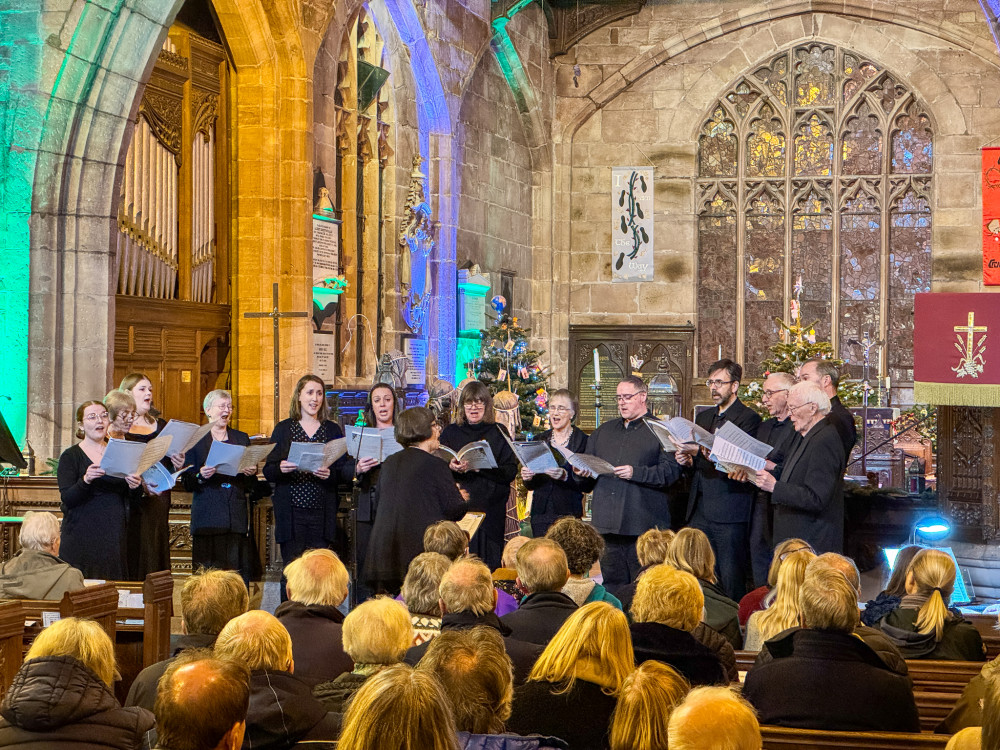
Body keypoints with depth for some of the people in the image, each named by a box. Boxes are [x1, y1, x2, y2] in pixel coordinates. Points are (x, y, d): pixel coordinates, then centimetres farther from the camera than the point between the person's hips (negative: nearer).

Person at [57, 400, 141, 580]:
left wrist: (136, 487, -10)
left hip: (115, 537, 3)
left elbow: (135, 498, 13)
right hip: (82, 536, -3)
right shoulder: (71, 456, 2)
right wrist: (85, 480, -28)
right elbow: (67, 499, -10)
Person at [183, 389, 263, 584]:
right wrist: (201, 476, -17)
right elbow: (186, 482, 3)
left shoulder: (242, 438, 17)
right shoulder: (196, 439, 7)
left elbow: (252, 484, 17)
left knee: (239, 574, -4)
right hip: (208, 517, -2)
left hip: (237, 515, 2)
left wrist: (251, 473, -5)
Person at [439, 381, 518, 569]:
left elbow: (510, 471, -2)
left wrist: (479, 467, -16)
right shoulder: (450, 432, 12)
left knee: (488, 564, -5)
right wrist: (451, 468, -16)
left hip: (490, 508, -1)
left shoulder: (498, 433, 8)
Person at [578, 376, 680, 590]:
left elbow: (671, 471, -10)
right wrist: (582, 472, 2)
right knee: (612, 586, 7)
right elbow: (586, 483, 25)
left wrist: (636, 473, -17)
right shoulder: (604, 431, 22)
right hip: (608, 523, 6)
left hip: (644, 524, -5)